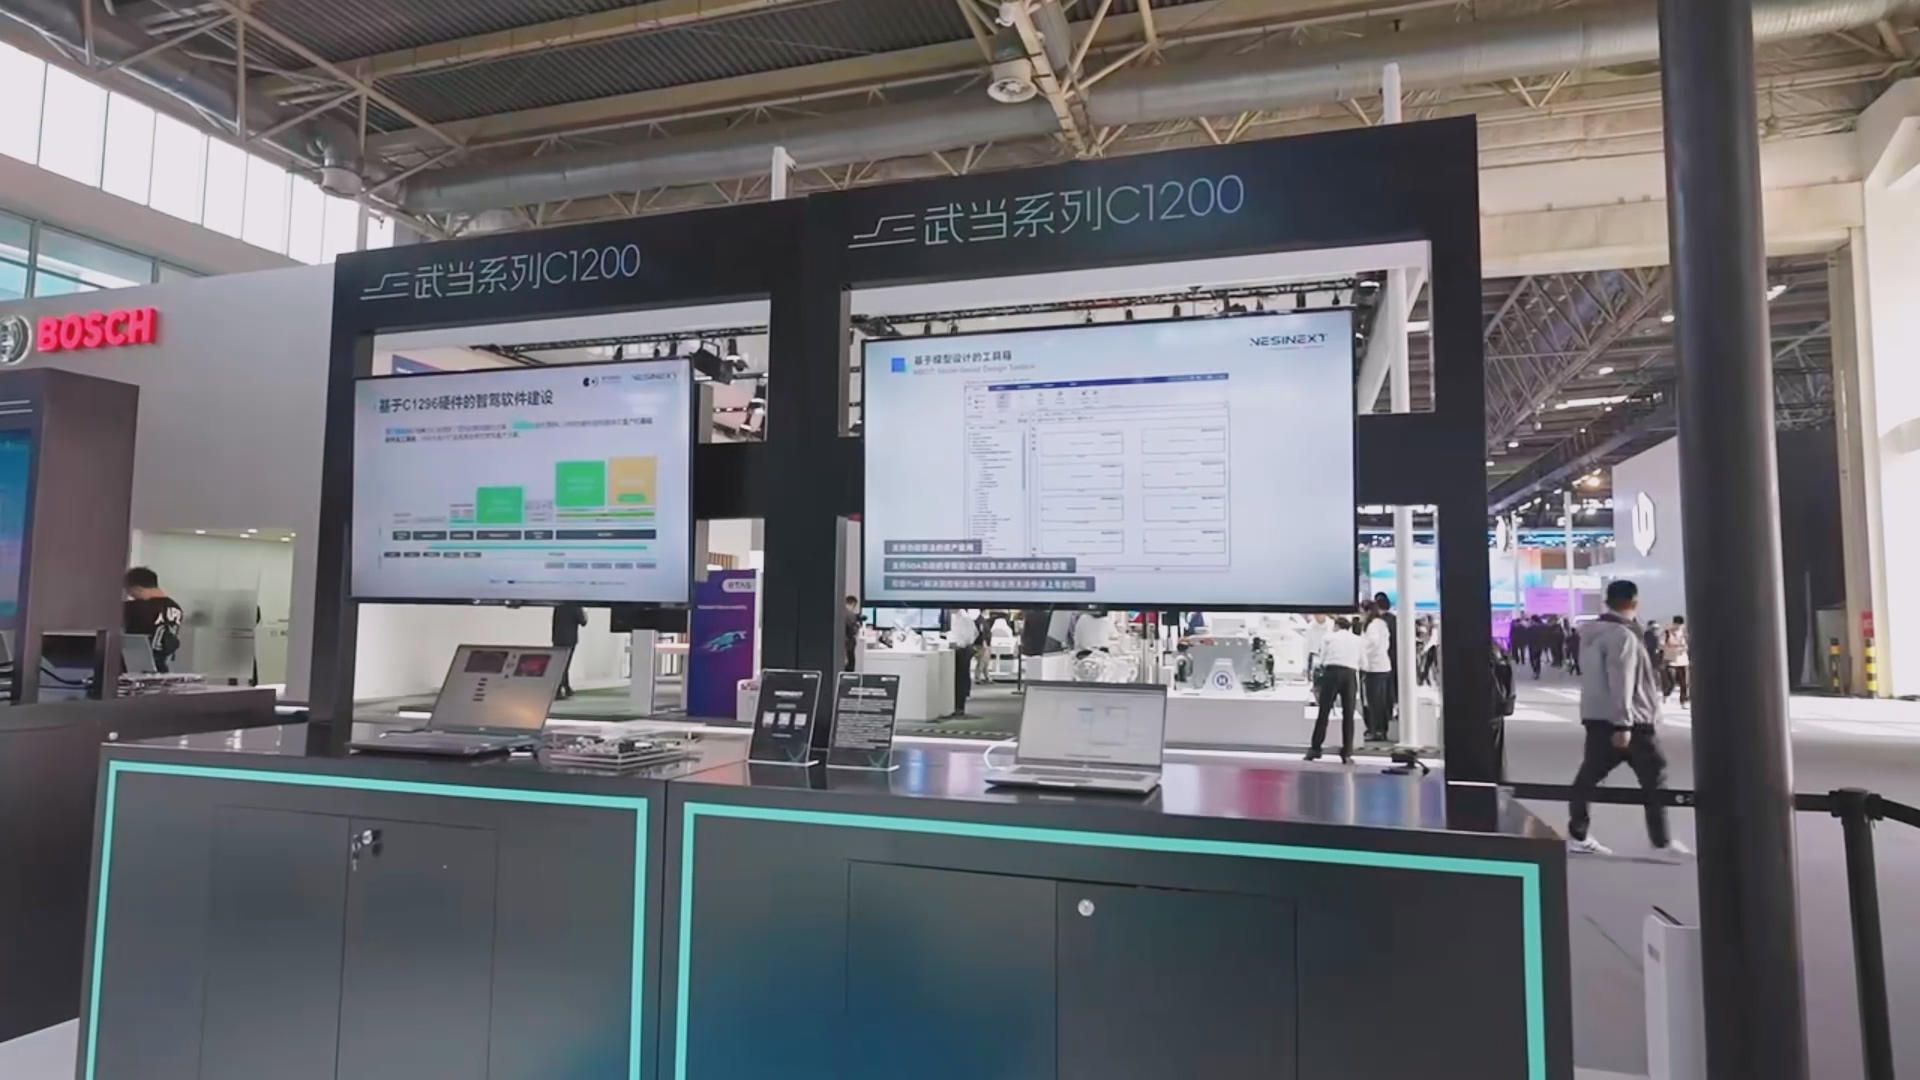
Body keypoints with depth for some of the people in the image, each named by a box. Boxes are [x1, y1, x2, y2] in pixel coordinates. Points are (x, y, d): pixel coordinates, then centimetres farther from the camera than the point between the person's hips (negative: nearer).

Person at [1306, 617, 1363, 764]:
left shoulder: (1329, 637, 16)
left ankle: (1315, 749, 2)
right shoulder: (1357, 639, 22)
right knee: (1348, 715, 6)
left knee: (1324, 712, 1)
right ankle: (1347, 754, 5)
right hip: (1350, 674, 2)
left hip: (1332, 672, -1)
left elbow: (1321, 660, 10)